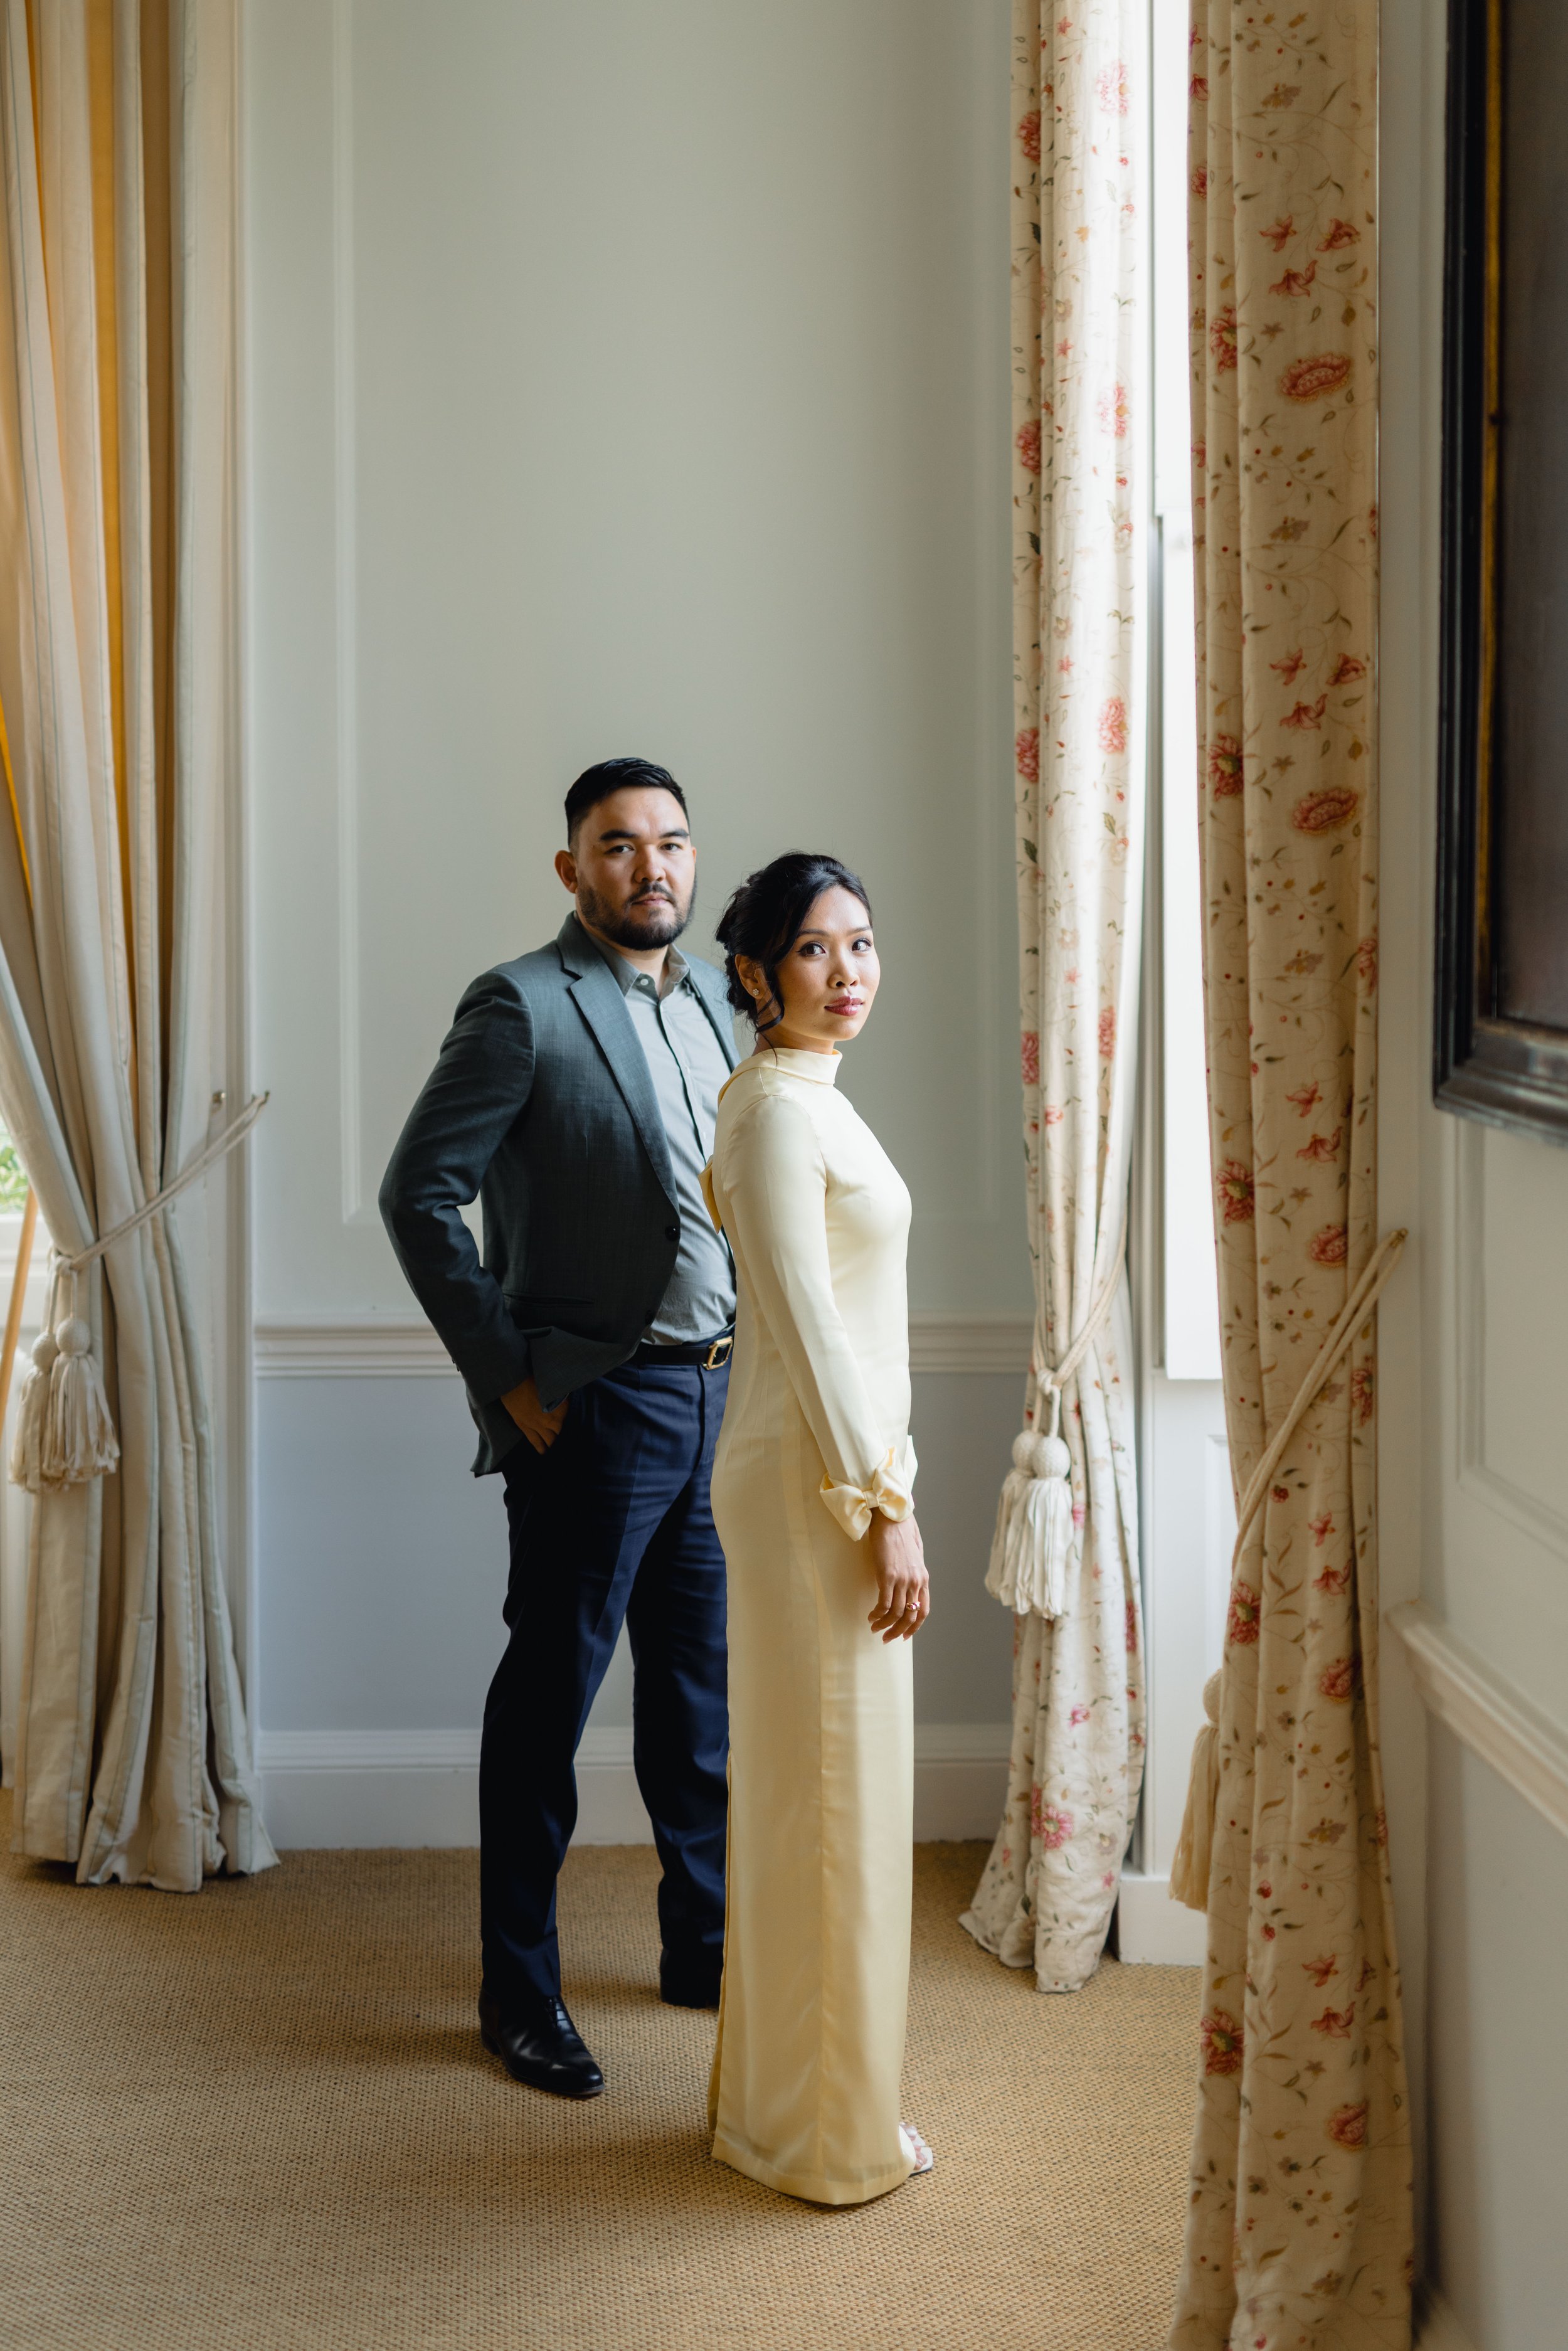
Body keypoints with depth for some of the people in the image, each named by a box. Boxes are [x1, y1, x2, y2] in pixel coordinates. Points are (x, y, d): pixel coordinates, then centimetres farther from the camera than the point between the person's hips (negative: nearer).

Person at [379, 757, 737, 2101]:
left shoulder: (714, 1002, 12)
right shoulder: (523, 1007, -11)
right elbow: (420, 1195, -14)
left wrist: (751, 1352, 10)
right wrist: (510, 1378, -14)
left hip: (716, 1396, 7)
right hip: (594, 1409, -7)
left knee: (701, 1688, 16)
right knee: (551, 1695, 3)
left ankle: (706, 1943, 31)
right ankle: (521, 1991, 16)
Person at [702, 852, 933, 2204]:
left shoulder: (804, 1101, 15)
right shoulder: (779, 1108, -16)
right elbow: (808, 1324, -20)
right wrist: (884, 1508, -19)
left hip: (828, 1471, 10)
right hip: (816, 1482, -10)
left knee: (809, 1792, 16)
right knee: (830, 1796, -1)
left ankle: (783, 2094, 28)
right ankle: (826, 2131, 11)